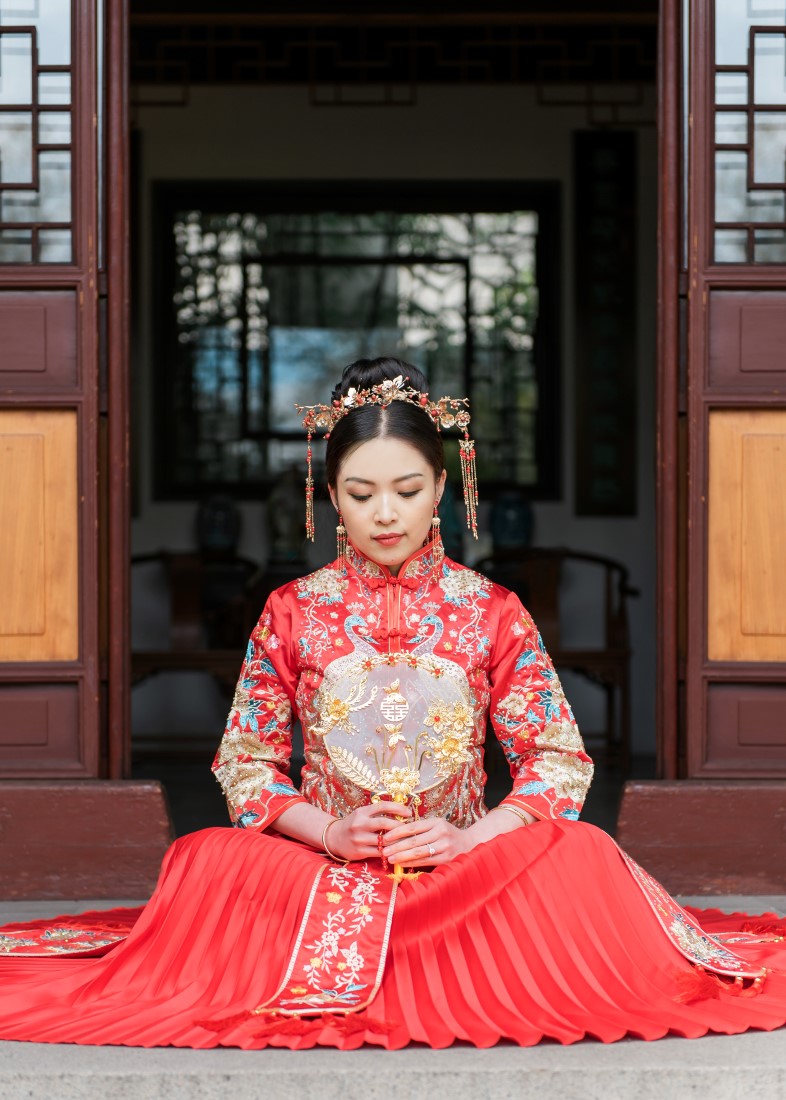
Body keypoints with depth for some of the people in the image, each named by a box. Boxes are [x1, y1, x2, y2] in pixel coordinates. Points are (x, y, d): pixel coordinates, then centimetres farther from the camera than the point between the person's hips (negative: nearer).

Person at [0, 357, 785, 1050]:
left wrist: (470, 837, -16)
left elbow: (560, 762, 1)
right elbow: (245, 762, 5)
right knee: (212, 862, -30)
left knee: (582, 857, -29)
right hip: (319, 866, 0)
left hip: (467, 865, 1)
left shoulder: (491, 612, 4)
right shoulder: (293, 612, 6)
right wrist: (331, 832, -13)